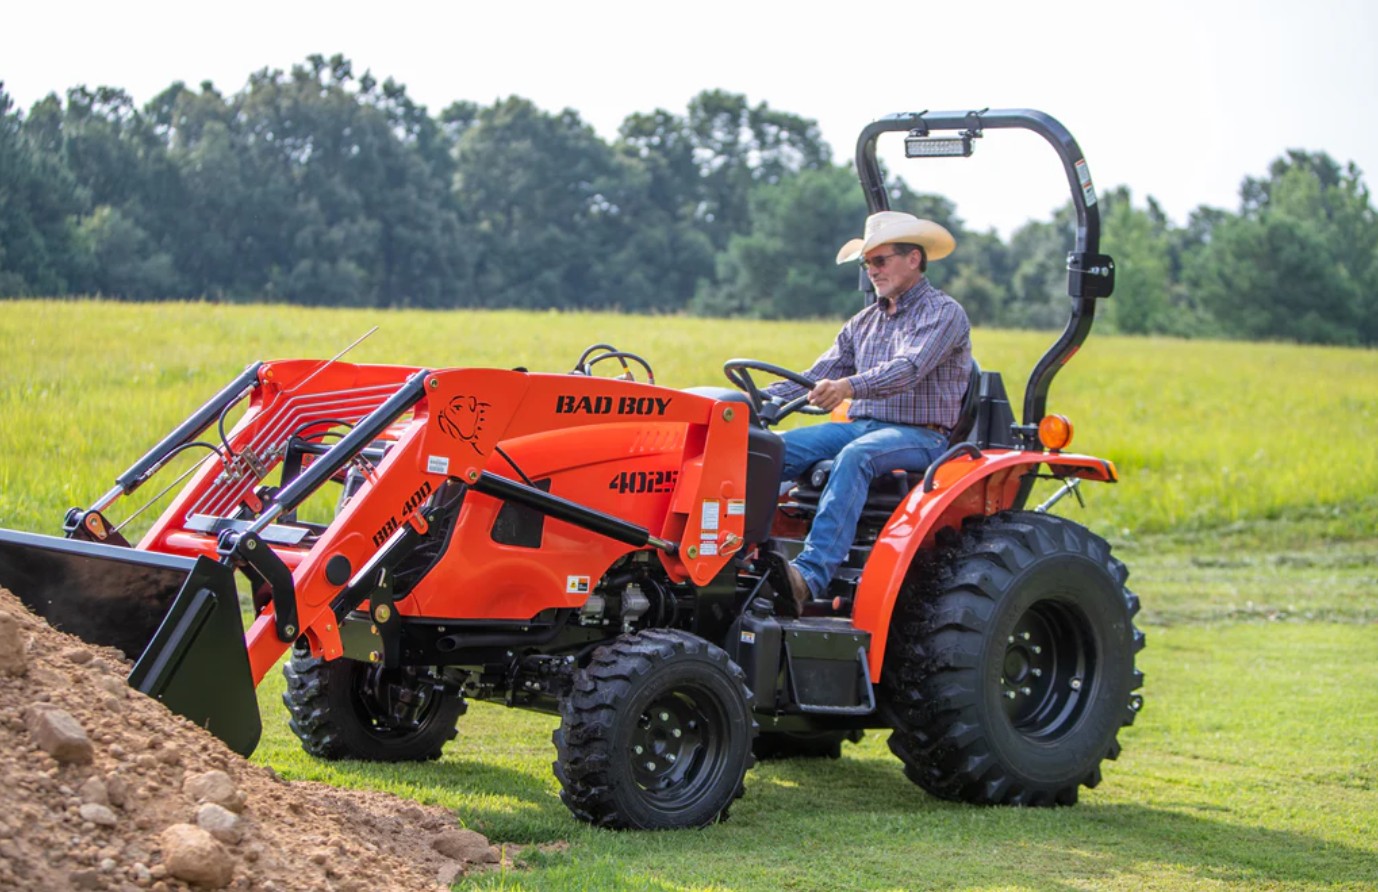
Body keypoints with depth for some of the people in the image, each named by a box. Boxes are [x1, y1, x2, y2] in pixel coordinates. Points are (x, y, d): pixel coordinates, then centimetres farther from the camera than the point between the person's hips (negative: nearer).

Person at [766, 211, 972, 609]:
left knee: (856, 456, -38)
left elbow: (909, 369, -21)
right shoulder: (864, 322, 20)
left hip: (922, 436, -7)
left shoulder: (945, 314, -3)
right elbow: (818, 377, 15)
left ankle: (812, 574, -50)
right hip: (861, 426, 7)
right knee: (775, 449, -18)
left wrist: (849, 387, -39)